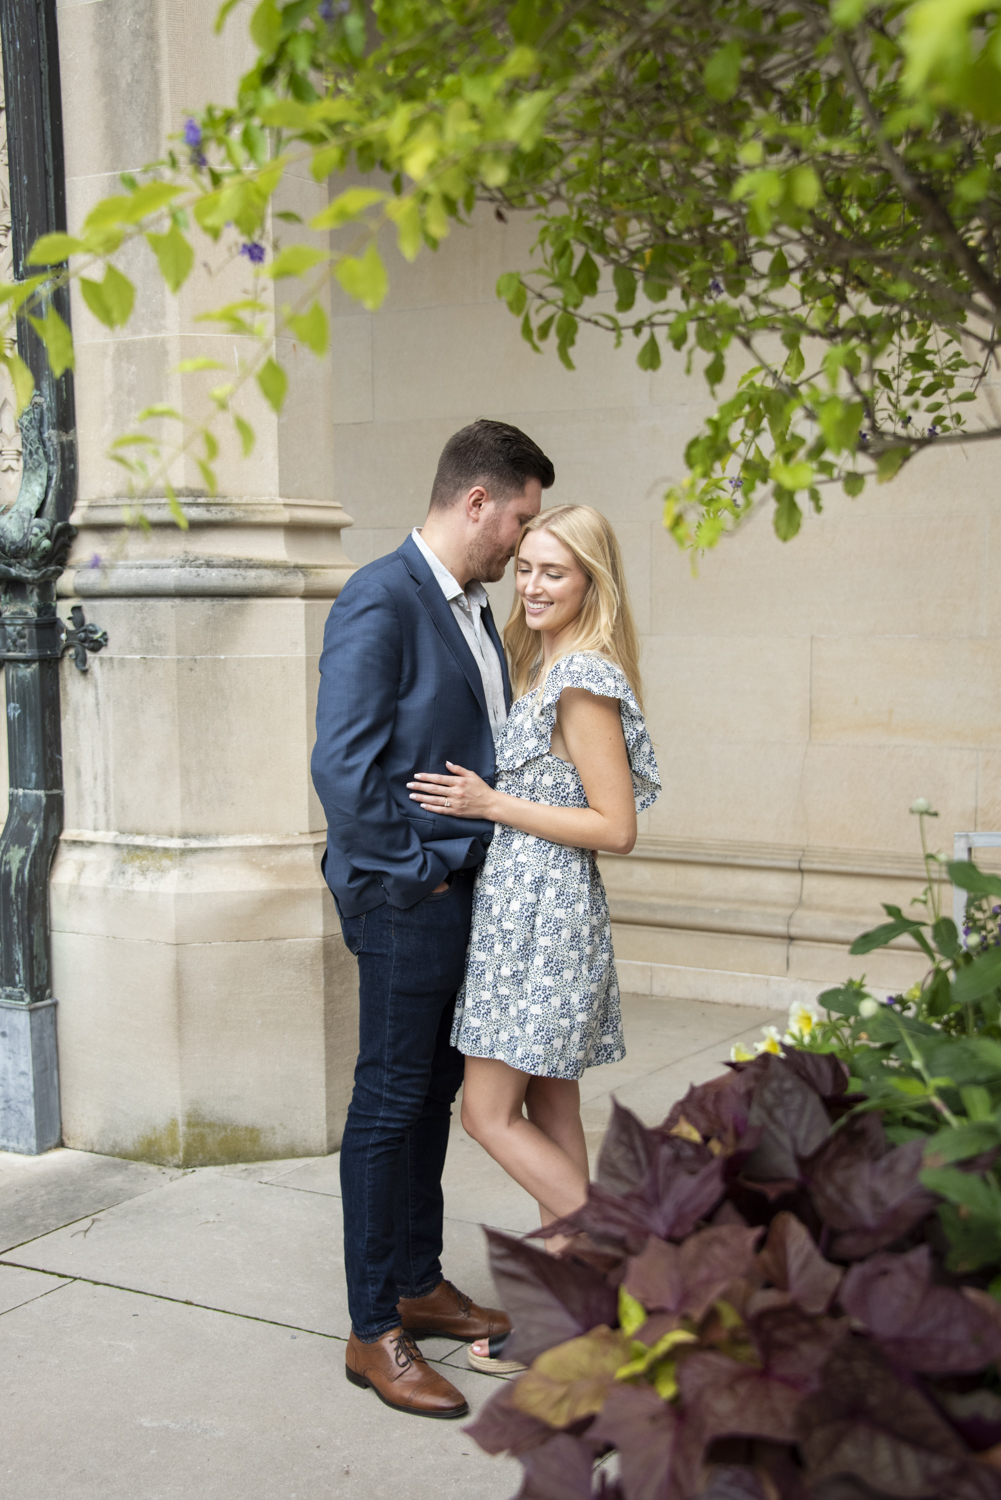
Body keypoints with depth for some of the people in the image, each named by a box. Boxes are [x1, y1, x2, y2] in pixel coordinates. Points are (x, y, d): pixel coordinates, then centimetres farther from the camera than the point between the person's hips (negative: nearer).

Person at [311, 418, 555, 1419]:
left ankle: (418, 1285, 32)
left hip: (464, 890, 9)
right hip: (407, 898, -9)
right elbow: (343, 763, -22)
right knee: (390, 1102, 0)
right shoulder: (381, 599, -15)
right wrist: (410, 876, -16)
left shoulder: (473, 608, 14)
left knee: (434, 1091, 17)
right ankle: (374, 1333, 11)